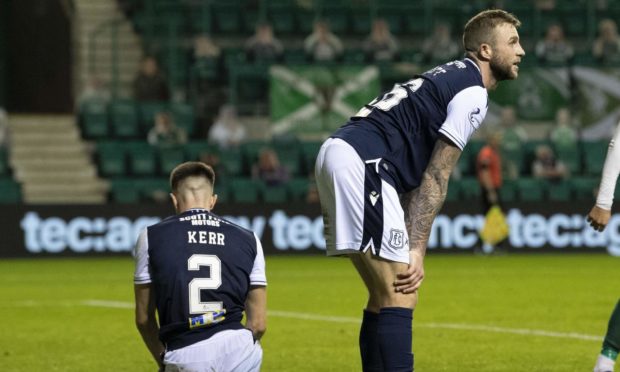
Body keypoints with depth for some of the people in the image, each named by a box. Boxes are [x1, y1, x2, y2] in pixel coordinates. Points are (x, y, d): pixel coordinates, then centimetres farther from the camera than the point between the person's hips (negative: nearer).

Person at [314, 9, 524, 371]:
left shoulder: (449, 79, 25)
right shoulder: (473, 94, -4)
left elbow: (419, 176, 20)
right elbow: (435, 180, -7)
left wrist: (410, 247, 14)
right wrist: (417, 250, -5)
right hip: (361, 163, -10)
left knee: (385, 296, 14)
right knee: (400, 297, -12)